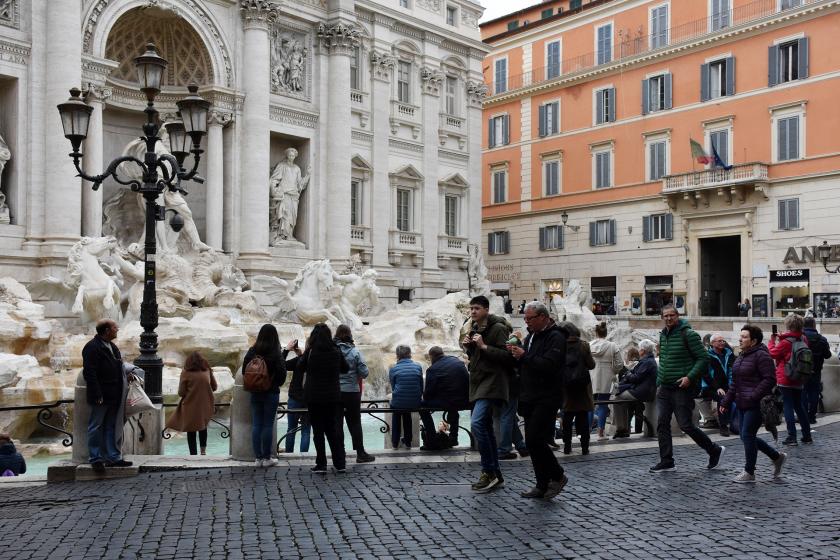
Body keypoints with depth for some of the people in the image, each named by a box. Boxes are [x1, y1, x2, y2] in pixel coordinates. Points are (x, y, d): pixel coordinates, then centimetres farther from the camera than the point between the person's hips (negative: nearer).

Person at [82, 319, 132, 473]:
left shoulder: (112, 347, 15)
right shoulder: (92, 348, -14)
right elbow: (89, 372, -19)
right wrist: (97, 395, -21)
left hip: (114, 396, 9)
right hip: (101, 397, -9)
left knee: (111, 427, 14)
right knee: (96, 427, 3)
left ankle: (113, 457, 20)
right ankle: (96, 459, 10)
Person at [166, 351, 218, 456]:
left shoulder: (186, 373, -9)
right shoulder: (208, 371, 0)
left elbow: (181, 393, -8)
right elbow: (214, 387, 9)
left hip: (190, 406, -3)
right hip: (205, 405, 3)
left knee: (191, 431, 10)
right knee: (203, 426, 26)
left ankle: (193, 453, 12)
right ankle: (203, 450, 25)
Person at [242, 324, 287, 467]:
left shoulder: (251, 352, -1)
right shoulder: (276, 354, -13)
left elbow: (244, 371, 3)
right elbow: (282, 374, -11)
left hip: (255, 393, 4)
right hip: (271, 393, -4)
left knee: (256, 425, 8)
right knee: (268, 425, 2)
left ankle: (258, 458, 10)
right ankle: (267, 458, 7)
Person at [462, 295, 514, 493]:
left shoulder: (498, 328, -10)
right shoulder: (474, 329, 16)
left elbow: (506, 356, -17)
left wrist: (484, 346, -22)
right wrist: (467, 346, 4)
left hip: (492, 383, -9)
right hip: (479, 383, 9)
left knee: (477, 423, -22)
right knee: (485, 428, 11)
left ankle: (489, 471, -13)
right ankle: (495, 475, 19)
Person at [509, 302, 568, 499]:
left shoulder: (555, 337, -11)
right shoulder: (530, 337, 17)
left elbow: (549, 365, -25)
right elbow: (523, 366, 20)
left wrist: (524, 356, -20)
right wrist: (515, 354, 0)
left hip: (547, 399, -9)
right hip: (530, 398, 9)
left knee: (535, 440, -14)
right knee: (532, 443, 8)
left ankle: (557, 476, 5)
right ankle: (543, 486, 16)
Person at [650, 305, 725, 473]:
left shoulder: (688, 334, -11)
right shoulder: (663, 335, 12)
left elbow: (704, 358, -13)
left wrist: (690, 377, -22)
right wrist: (659, 383, 17)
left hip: (682, 388, -7)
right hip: (664, 389, 7)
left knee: (686, 425, -2)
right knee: (662, 424, 2)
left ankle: (715, 451, 18)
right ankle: (666, 461, 10)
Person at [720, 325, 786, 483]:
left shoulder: (761, 355, -13)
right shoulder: (742, 356, 15)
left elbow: (769, 379, -19)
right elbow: (735, 382, 19)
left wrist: (753, 397, -24)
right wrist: (726, 401, 14)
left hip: (756, 404, -9)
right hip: (744, 404, 9)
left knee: (747, 435, -6)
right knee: (746, 436, 11)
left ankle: (749, 473, 7)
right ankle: (777, 457, 28)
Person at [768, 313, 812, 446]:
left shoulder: (786, 342, -18)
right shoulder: (803, 339, 3)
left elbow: (772, 353, -7)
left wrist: (772, 340, 7)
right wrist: (780, 339, 13)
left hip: (785, 379, -7)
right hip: (798, 379, 7)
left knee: (788, 406, -1)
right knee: (799, 406, 16)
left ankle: (792, 437, -2)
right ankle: (807, 435, 20)